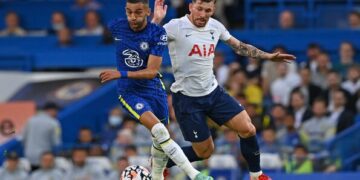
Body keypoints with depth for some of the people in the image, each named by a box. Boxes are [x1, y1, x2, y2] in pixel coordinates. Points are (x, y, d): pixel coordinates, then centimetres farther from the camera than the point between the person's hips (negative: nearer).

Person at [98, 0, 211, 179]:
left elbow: (152, 71, -21)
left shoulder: (157, 33, -17)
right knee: (159, 131, -23)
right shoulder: (115, 27, -11)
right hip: (129, 91, -2)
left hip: (154, 89, 2)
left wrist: (121, 74, -28)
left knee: (160, 141, 14)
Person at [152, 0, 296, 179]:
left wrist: (268, 56, 13)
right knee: (204, 151, 1)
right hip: (187, 98, -6)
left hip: (213, 92, 6)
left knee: (248, 129, -5)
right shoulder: (176, 27, -18)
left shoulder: (215, 26, 0)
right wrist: (156, 20, -39)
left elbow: (239, 47, 16)